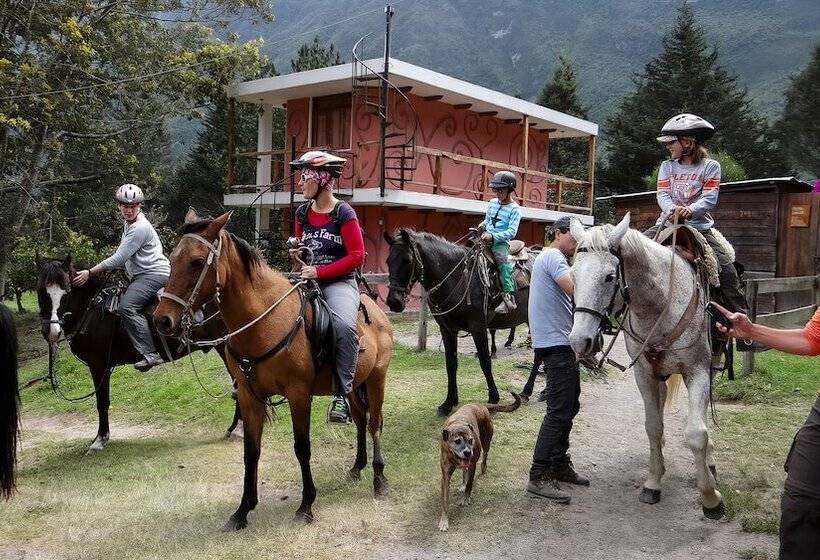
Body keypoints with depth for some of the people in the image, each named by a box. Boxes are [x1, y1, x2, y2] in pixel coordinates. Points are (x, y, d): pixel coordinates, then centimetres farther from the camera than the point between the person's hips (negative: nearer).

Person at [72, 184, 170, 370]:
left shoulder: (140, 228, -17)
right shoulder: (129, 224, 16)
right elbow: (123, 257, 29)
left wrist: (90, 273, -18)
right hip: (140, 275, 11)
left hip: (154, 274, -11)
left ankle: (150, 353, -27)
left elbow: (118, 259, -20)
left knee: (127, 306, -26)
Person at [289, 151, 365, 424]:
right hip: (307, 280, 6)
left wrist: (320, 271, -15)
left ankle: (341, 394, -27)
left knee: (344, 325, -35)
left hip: (339, 281, -6)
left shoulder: (344, 213, -8)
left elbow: (357, 256, -11)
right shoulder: (302, 213, 11)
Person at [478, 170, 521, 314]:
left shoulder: (514, 209, -5)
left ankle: (509, 297, -38)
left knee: (503, 261, -30)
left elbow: (512, 232, -15)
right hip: (486, 239, 7)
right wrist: (484, 224, 4)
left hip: (501, 242, -7)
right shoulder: (492, 203, 13)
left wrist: (493, 236, -25)